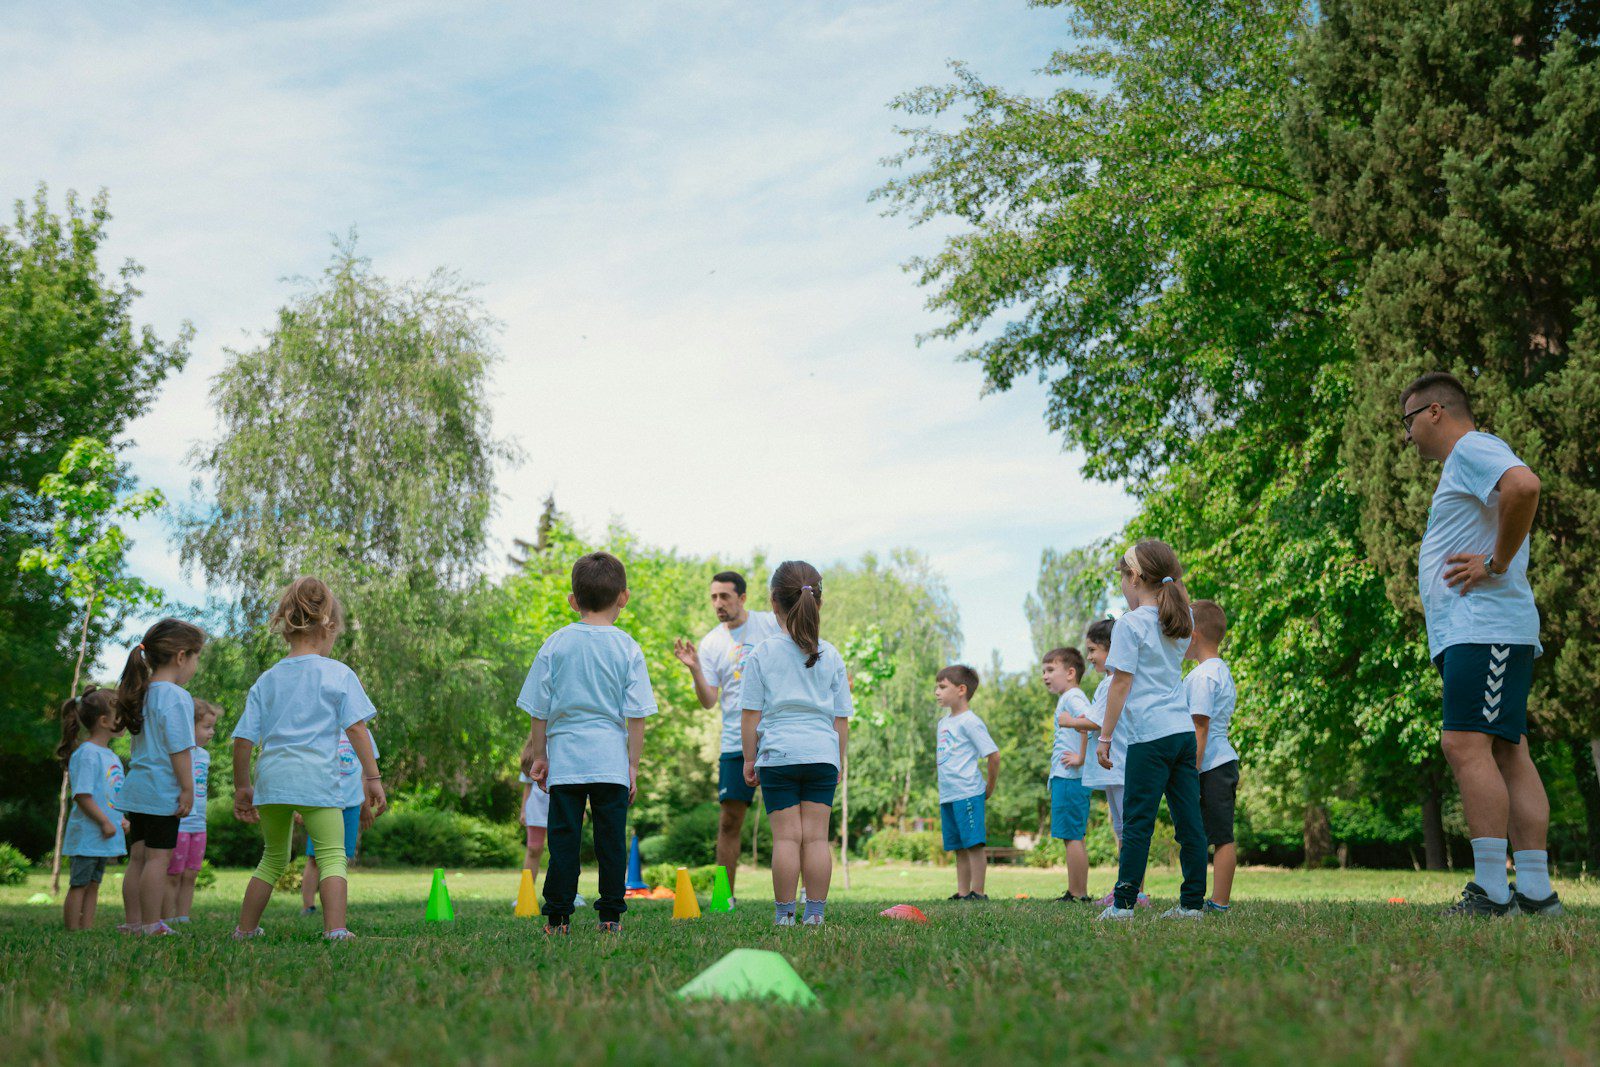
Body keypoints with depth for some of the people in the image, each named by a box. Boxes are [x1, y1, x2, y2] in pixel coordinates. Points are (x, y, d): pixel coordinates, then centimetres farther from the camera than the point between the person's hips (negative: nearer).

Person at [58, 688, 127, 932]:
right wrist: (105, 822, -21)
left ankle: (88, 929, 17)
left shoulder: (111, 756, 14)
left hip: (104, 838, 9)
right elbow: (82, 795, -21)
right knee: (79, 884, -2)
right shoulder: (87, 754, -15)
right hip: (87, 835, -9)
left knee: (93, 884, 12)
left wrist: (122, 819, 9)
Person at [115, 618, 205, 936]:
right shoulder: (176, 696, -15)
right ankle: (151, 926, -2)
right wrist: (187, 789, -14)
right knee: (158, 857, -4)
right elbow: (179, 748, -19)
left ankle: (132, 922, 18)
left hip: (137, 787, 9)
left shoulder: (144, 694, 13)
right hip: (163, 791, -9)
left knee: (138, 857, 13)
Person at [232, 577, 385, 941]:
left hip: (270, 776, 5)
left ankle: (245, 929, 26)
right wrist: (372, 778, -2)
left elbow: (243, 739, 11)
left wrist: (242, 786, 21)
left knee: (274, 857, 21)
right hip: (316, 778, -5)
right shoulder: (339, 674, 1)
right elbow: (357, 728, -4)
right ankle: (335, 929, -14)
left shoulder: (266, 680, 13)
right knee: (332, 855, -1)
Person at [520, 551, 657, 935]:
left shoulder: (555, 644, 1)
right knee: (611, 838, 5)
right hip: (611, 758, 0)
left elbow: (539, 709, 4)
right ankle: (611, 915, 7)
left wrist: (539, 755, 13)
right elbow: (636, 716, -2)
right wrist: (633, 765, 4)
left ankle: (558, 917, 7)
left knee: (564, 837, 5)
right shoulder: (628, 648, -1)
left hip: (565, 758, 1)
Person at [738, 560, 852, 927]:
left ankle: (784, 912, 3)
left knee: (786, 836, 0)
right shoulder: (832, 656, 6)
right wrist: (841, 760, 18)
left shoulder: (761, 654, 0)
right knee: (816, 836, 3)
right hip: (822, 754, 2)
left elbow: (751, 714, 0)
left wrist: (749, 758, 9)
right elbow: (842, 718, 9)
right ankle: (815, 912, 5)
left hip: (777, 753, -2)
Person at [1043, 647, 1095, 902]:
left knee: (1072, 836, -8)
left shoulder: (1072, 697, -10)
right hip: (1065, 777, 11)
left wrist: (1081, 759, -23)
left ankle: (1077, 893, -6)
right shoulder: (1069, 698, 21)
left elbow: (1091, 723, -27)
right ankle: (1077, 891, 15)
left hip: (1069, 777, -11)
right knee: (1073, 838, 12)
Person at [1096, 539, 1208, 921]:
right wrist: (1172, 585, 24)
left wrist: (1105, 737, -4)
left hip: (1150, 735, -7)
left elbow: (1121, 683, -8)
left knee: (1137, 821, -4)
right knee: (1189, 821, 6)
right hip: (1184, 731, 7)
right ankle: (1192, 902, 8)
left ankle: (1123, 903, -2)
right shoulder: (1180, 623, 12)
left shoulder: (1130, 625, -6)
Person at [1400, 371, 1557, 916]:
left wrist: (1497, 564, -20)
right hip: (1471, 631, 10)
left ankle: (1491, 891, -18)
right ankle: (1535, 892, 4)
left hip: (1483, 626, -10)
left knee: (1466, 745, -16)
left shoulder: (1472, 448, -5)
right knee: (1507, 753, 5)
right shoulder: (1461, 467, 26)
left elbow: (1524, 486, -26)